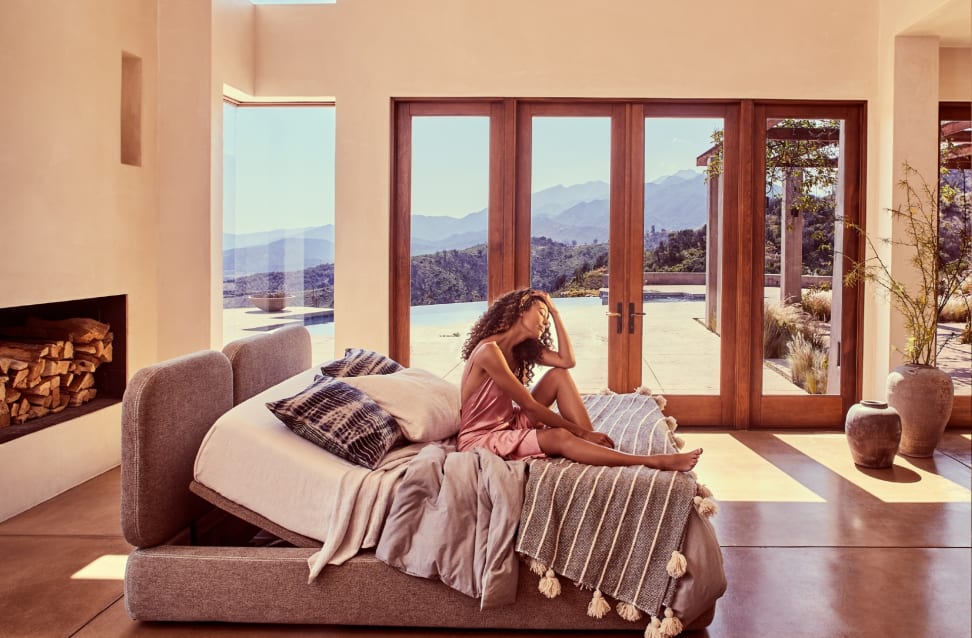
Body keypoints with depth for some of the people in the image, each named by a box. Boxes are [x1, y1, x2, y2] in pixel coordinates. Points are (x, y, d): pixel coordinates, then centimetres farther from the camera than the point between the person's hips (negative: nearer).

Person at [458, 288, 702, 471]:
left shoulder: (521, 347, 7)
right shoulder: (489, 351, -23)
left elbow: (567, 360, -3)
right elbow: (529, 406, -23)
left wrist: (555, 312, -3)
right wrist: (581, 432, -18)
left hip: (508, 424, 9)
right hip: (480, 437, -9)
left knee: (560, 375, -4)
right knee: (560, 438, -29)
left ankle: (597, 447, -10)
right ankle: (656, 461, -31)